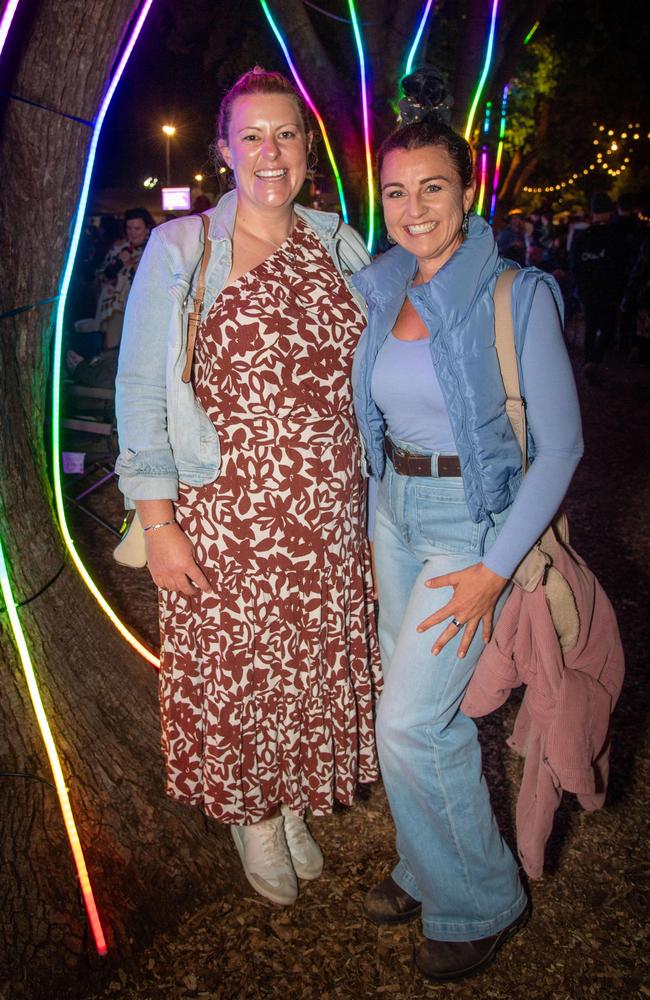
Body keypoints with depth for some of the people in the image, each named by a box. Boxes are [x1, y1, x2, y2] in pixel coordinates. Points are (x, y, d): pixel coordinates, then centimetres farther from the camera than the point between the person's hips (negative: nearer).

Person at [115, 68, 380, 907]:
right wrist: (158, 522, -11)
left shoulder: (340, 247, 6)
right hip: (222, 517, -3)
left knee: (317, 667, 15)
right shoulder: (180, 251, -4)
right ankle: (252, 819, 39)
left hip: (328, 519, 4)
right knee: (233, 674, 10)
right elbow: (141, 390, -5)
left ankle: (296, 806, 42)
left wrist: (377, 503, 9)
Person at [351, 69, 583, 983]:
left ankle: (482, 903, 19)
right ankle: (428, 872, 37)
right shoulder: (382, 291, 3)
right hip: (394, 509, 6)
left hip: (474, 521, -6)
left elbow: (559, 444, -14)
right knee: (427, 707, 16)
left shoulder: (517, 296, -15)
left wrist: (494, 570, -18)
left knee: (409, 723, -6)